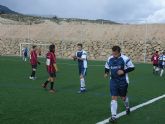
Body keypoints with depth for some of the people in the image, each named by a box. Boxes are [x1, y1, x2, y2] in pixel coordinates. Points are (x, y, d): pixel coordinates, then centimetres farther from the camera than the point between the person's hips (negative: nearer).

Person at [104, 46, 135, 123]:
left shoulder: (124, 59, -14)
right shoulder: (110, 59, 1)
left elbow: (132, 67, -8)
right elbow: (106, 67, 18)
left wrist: (123, 71, -20)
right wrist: (106, 73, -1)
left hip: (123, 81, -3)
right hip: (113, 81, 3)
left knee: (123, 97, 13)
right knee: (114, 98, -6)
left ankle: (127, 107, 48)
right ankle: (113, 116, -5)